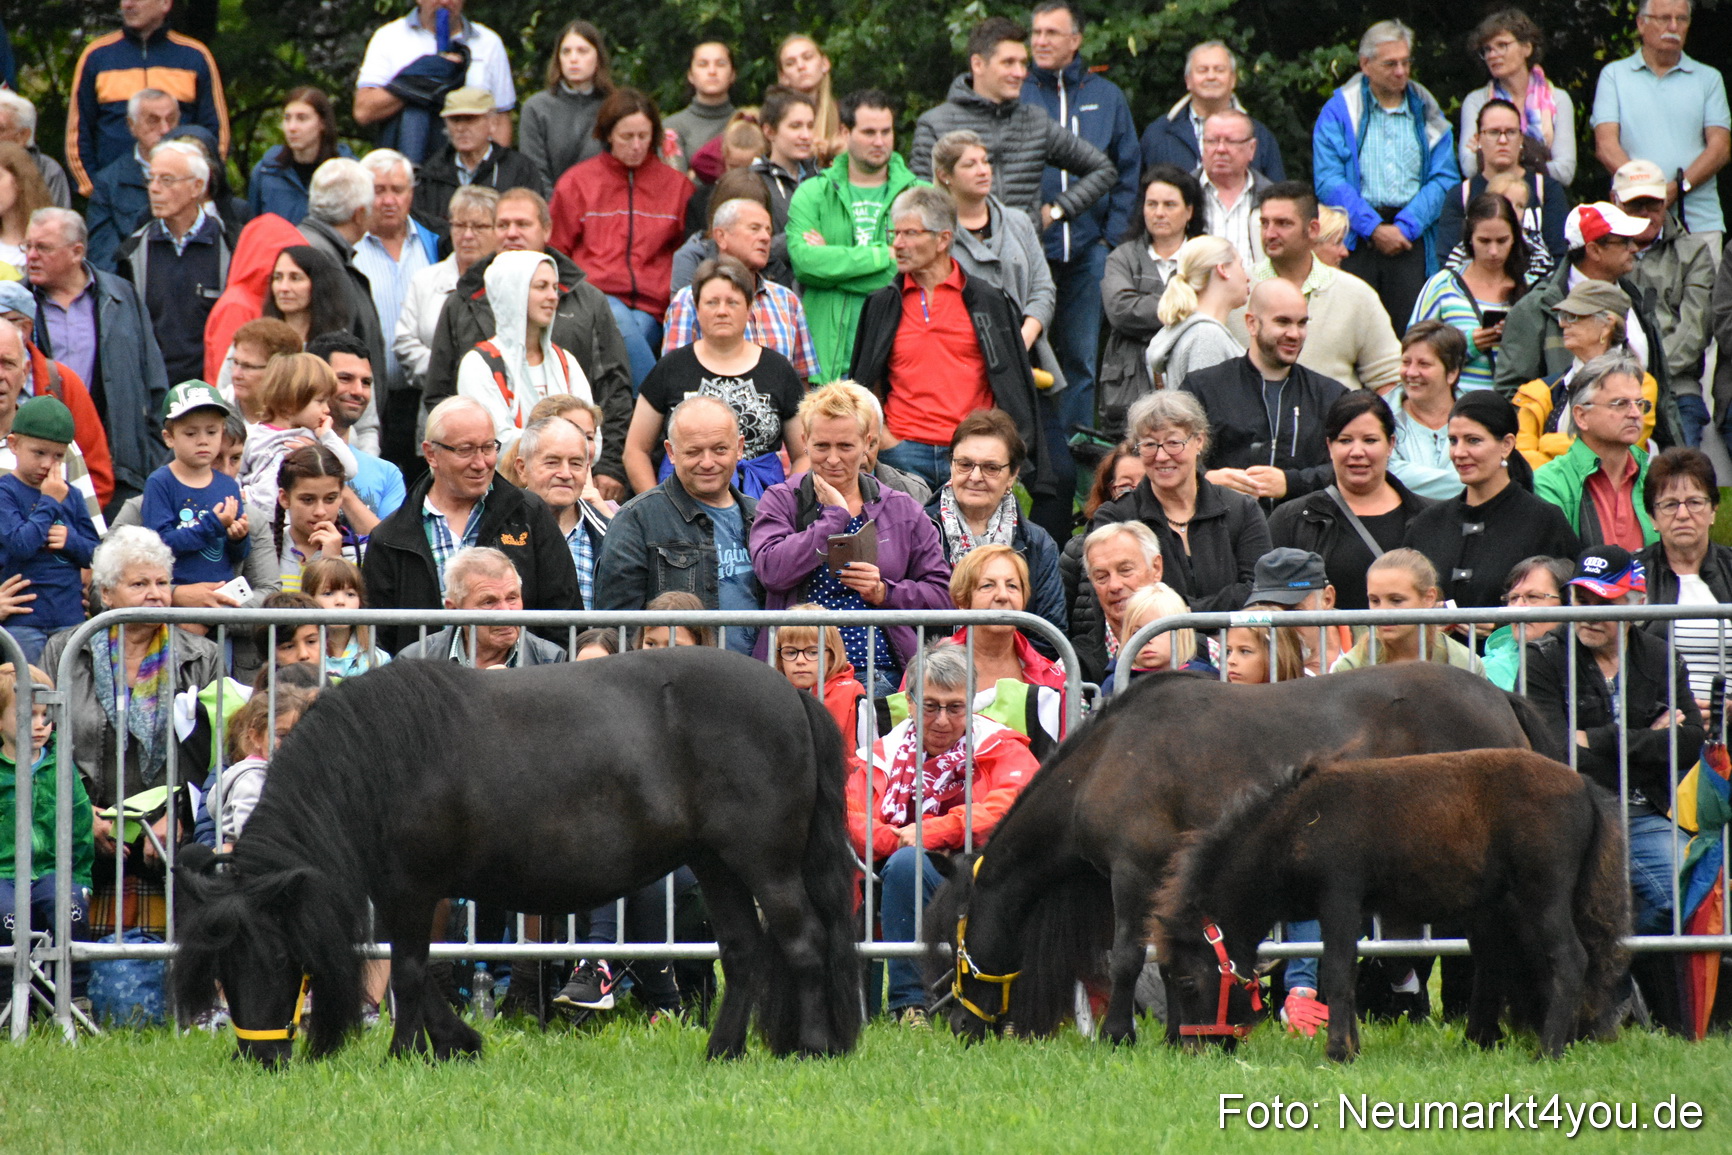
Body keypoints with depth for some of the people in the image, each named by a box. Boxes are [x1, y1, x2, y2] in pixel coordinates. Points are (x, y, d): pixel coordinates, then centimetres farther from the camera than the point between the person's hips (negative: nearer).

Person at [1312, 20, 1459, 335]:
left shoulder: (1427, 113, 14)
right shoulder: (1339, 112, 6)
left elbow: (1444, 179, 5)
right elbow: (1328, 181, -3)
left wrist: (1406, 226, -9)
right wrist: (1374, 228, -12)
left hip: (1411, 237, 2)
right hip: (1355, 241, -2)